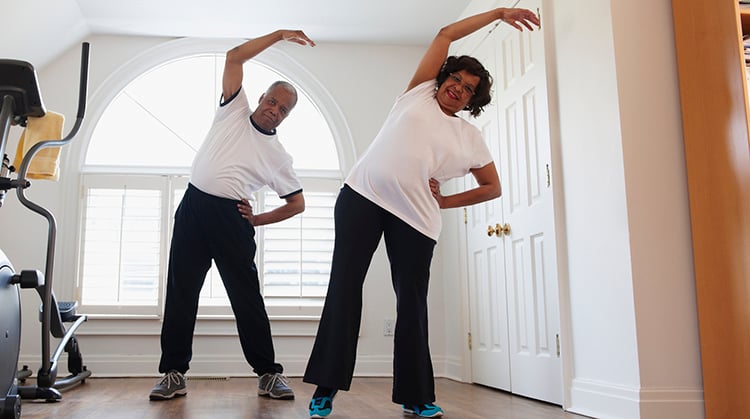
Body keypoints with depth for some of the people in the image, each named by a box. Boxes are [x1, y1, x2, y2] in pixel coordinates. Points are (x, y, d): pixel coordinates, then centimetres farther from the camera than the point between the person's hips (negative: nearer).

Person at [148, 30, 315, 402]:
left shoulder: (278, 155, 8)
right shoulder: (234, 110, 11)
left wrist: (257, 220, 2)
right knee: (181, 292, 2)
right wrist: (279, 35, 2)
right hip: (193, 206, 1)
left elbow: (298, 203, 11)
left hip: (231, 217, -1)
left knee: (247, 296, -2)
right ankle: (174, 374, 10)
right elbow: (234, 57, 4)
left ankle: (268, 374, 6)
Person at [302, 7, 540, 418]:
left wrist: (445, 202, 7)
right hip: (362, 195, 0)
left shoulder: (470, 138, 15)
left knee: (412, 302, -1)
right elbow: (445, 34, 16)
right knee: (344, 285, -6)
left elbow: (493, 188, 19)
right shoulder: (419, 93, 14)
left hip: (415, 215, 1)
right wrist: (498, 13, 18)